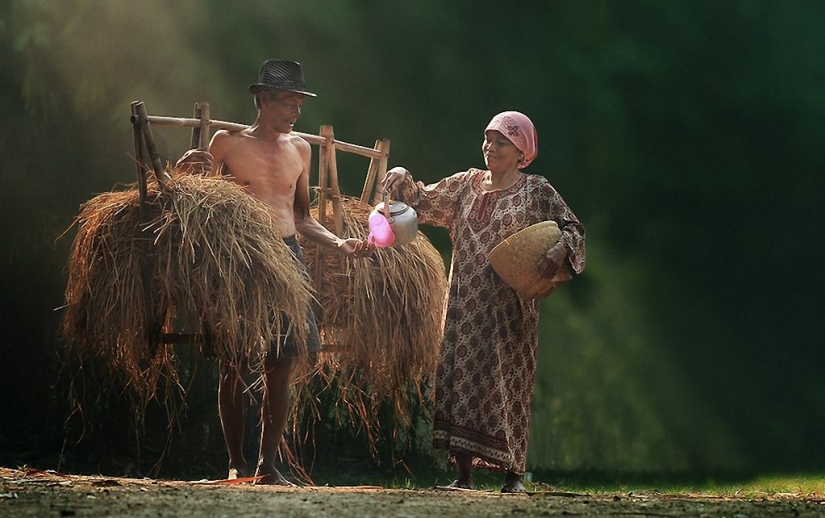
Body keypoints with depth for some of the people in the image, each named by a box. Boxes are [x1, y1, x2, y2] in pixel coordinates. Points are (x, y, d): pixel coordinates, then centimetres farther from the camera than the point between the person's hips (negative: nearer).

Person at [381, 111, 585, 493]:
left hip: (509, 308, -4)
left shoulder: (536, 191, -1)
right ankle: (463, 474, 1)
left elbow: (572, 228, -3)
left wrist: (559, 252, -24)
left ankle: (513, 474, 4)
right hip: (466, 304, 4)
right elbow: (423, 201, 18)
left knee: (506, 381, -3)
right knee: (459, 377, -2)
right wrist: (402, 181, -2)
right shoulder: (468, 184, 12)